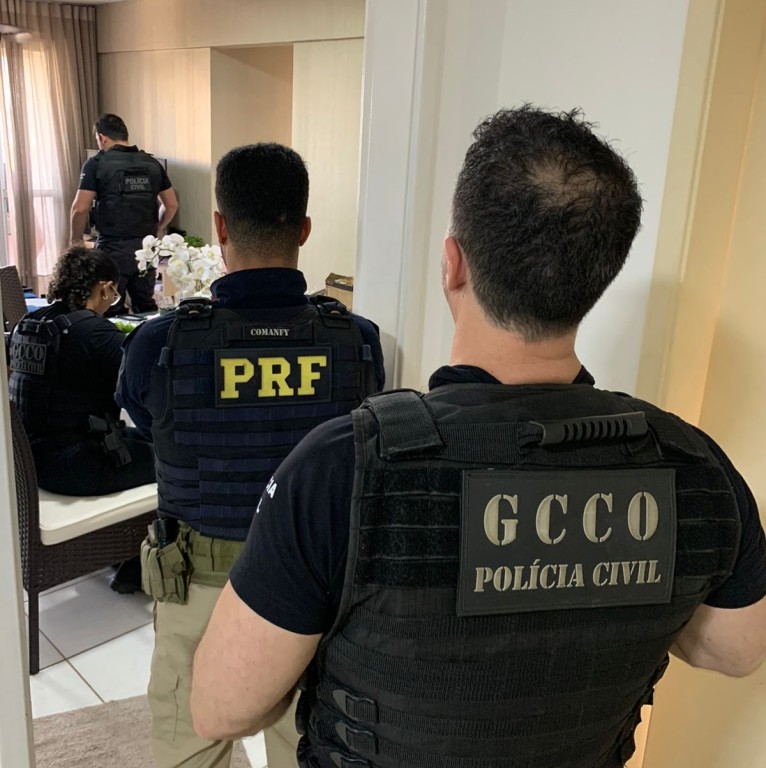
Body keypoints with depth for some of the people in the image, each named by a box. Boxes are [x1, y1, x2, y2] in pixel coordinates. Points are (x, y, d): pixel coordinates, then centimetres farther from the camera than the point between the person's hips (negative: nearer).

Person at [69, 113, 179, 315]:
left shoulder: (96, 164, -5)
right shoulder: (152, 163, 8)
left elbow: (80, 208, -10)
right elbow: (172, 205, 11)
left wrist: (76, 242, 4)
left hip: (113, 249, -4)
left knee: (112, 312, 3)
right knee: (146, 308, 14)